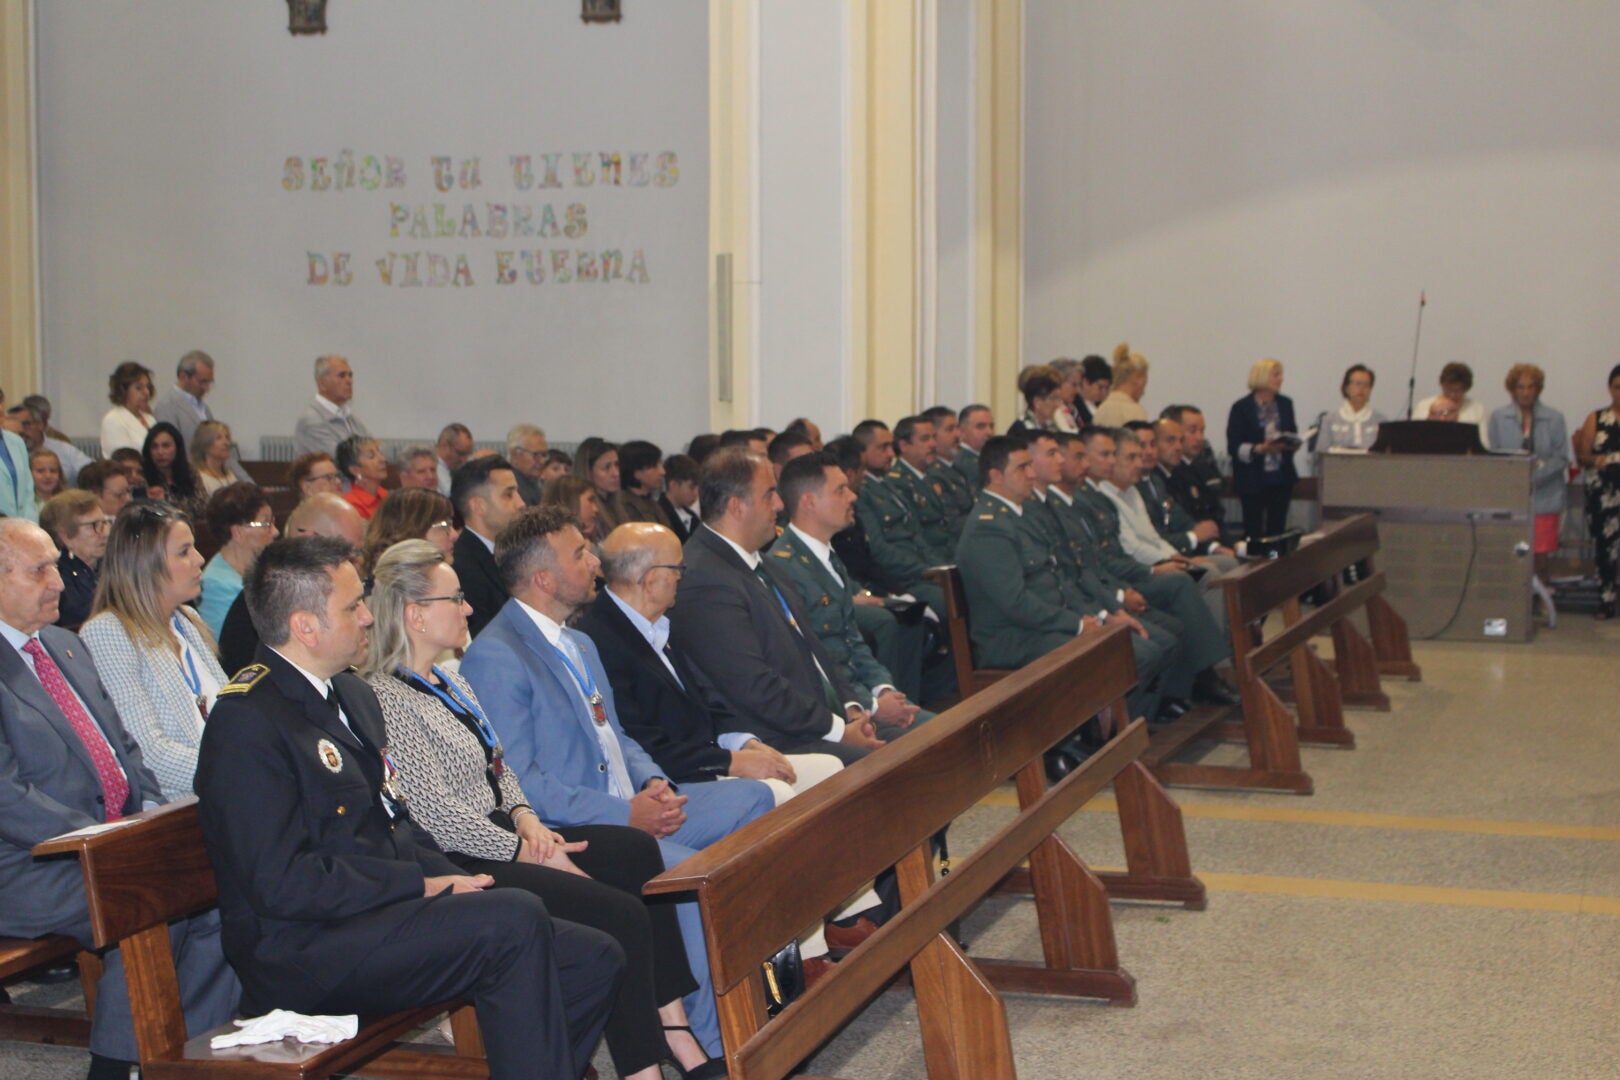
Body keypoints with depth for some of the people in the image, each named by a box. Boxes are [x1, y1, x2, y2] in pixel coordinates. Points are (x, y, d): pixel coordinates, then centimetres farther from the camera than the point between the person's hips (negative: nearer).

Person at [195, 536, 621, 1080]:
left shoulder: (353, 694, 18)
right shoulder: (246, 723, -13)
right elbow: (281, 882, -20)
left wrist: (454, 882, 2)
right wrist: (422, 887, -16)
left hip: (386, 911, 10)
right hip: (304, 953, -10)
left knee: (594, 962, -2)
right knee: (514, 918, -29)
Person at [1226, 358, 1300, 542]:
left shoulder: (1285, 404, 11)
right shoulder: (1241, 408, -6)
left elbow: (1292, 433, 19)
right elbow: (1234, 446, -9)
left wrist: (1293, 443, -5)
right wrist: (1259, 449, -24)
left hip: (1281, 478, 5)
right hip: (1252, 479, -5)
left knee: (1277, 527, 5)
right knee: (1253, 529, -2)